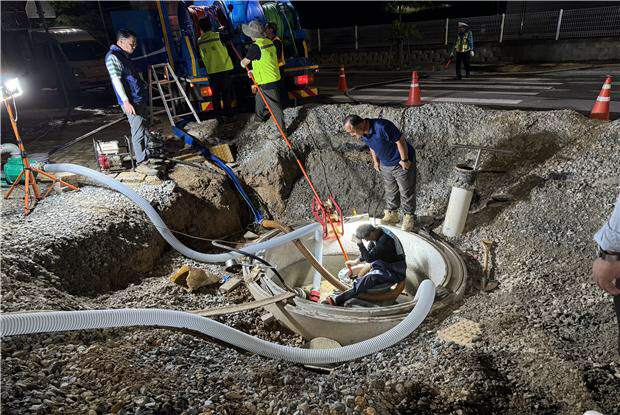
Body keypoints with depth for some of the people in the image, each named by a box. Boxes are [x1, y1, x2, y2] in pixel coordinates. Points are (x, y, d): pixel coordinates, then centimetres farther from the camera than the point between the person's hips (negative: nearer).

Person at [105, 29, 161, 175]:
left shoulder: (124, 55, 18)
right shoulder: (113, 57, -12)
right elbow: (116, 80, -19)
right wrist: (125, 101, -24)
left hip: (140, 99, 10)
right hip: (131, 102, -10)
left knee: (144, 126, 20)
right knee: (138, 131, -9)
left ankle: (150, 150, 36)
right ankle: (141, 163, -5)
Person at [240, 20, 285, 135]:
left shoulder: (255, 47, -20)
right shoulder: (269, 43, 7)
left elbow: (244, 62, -5)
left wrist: (242, 63, 18)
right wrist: (253, 71, 18)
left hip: (268, 83, -9)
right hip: (274, 78, 9)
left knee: (275, 106, 0)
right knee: (259, 98, 27)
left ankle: (282, 131, 10)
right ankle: (259, 117, 41)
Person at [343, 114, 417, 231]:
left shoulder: (382, 127, -35)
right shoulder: (363, 133, -9)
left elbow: (400, 141, -27)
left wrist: (404, 160, -19)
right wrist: (376, 161, 13)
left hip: (401, 163, -7)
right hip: (385, 164, 7)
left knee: (406, 191, 7)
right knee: (390, 191, 19)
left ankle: (409, 217, 24)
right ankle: (392, 214, 35)